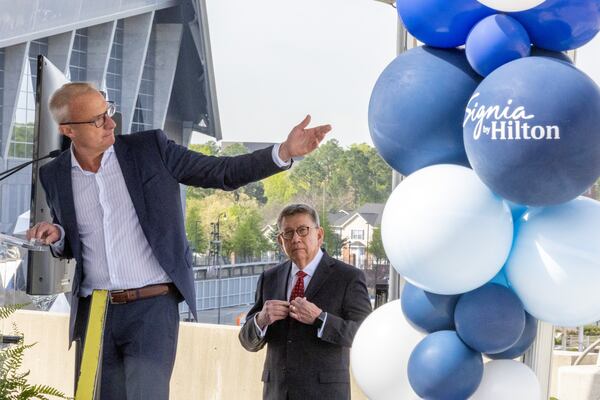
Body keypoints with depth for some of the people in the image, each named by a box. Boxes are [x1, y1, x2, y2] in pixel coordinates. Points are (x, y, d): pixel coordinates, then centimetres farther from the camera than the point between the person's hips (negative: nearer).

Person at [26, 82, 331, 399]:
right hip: (94, 314, 3)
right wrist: (56, 236, -5)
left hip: (152, 307, -3)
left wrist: (285, 151, -14)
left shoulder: (150, 148, -2)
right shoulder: (55, 175, 7)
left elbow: (225, 173, -1)